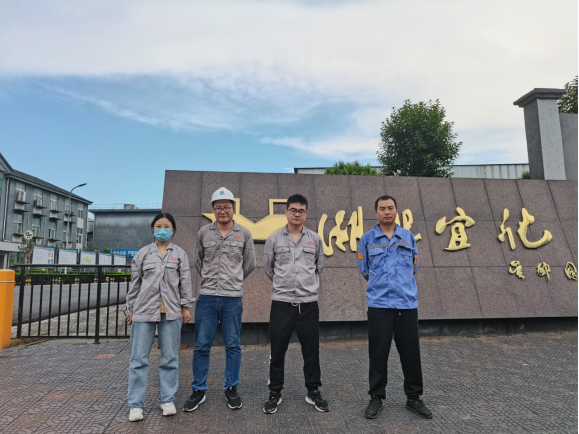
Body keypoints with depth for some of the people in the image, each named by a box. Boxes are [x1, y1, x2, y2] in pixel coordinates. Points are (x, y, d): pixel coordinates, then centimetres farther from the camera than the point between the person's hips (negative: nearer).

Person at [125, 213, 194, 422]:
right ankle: (135, 405, 15)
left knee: (170, 357, 7)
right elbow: (134, 283, 9)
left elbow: (185, 282, 5)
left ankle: (167, 400, 21)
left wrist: (185, 306, 1)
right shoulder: (142, 254, 6)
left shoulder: (180, 254, 5)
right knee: (139, 358, 4)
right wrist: (130, 309, 10)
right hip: (144, 311, 0)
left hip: (171, 312, 0)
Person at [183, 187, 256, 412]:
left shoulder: (244, 233, 1)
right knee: (201, 345, 7)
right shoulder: (203, 232, 4)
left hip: (233, 298, -1)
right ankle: (198, 391, 23)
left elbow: (249, 264, 11)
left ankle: (231, 389, 25)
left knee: (233, 345, 9)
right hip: (207, 296, 1)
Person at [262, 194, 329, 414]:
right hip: (281, 303, -1)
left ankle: (313, 392, 26)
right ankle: (275, 393, 24)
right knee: (277, 351, 8)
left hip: (309, 303, 1)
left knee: (311, 351, 9)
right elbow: (268, 268, 11)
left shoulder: (315, 239, 4)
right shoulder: (274, 239, 0)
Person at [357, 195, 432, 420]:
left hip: (407, 303, 2)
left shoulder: (408, 236, 7)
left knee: (411, 353, 9)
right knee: (378, 353, 5)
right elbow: (364, 270, 9)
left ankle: (414, 397, 27)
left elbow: (413, 265, 16)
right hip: (379, 304, -2)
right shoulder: (367, 238, 1)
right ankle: (376, 397, 20)